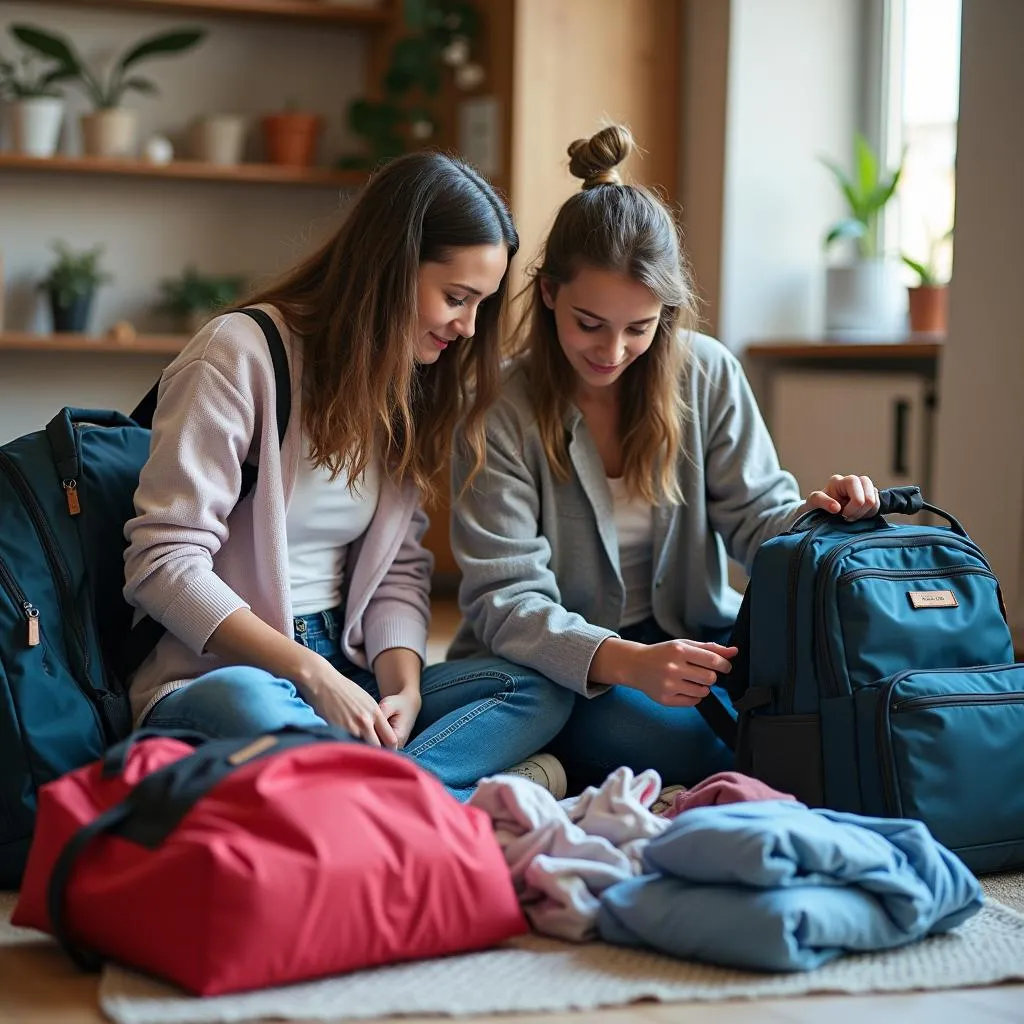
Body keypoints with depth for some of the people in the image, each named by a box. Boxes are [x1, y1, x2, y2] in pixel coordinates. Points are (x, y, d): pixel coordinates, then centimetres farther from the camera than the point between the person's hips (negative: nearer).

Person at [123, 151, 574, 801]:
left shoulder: (410, 388, 13)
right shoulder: (240, 355, -10)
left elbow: (400, 568, 9)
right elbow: (163, 560, -15)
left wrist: (402, 689, -11)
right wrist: (309, 674, -21)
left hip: (344, 679, 7)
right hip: (219, 676, -6)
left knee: (543, 687, -17)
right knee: (243, 703, -42)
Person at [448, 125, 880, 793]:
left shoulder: (709, 375, -1)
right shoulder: (500, 412, -13)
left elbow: (757, 516, 0)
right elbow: (505, 600, -19)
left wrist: (816, 519, -26)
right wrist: (624, 662, -37)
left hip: (690, 638, 3)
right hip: (556, 663, -3)